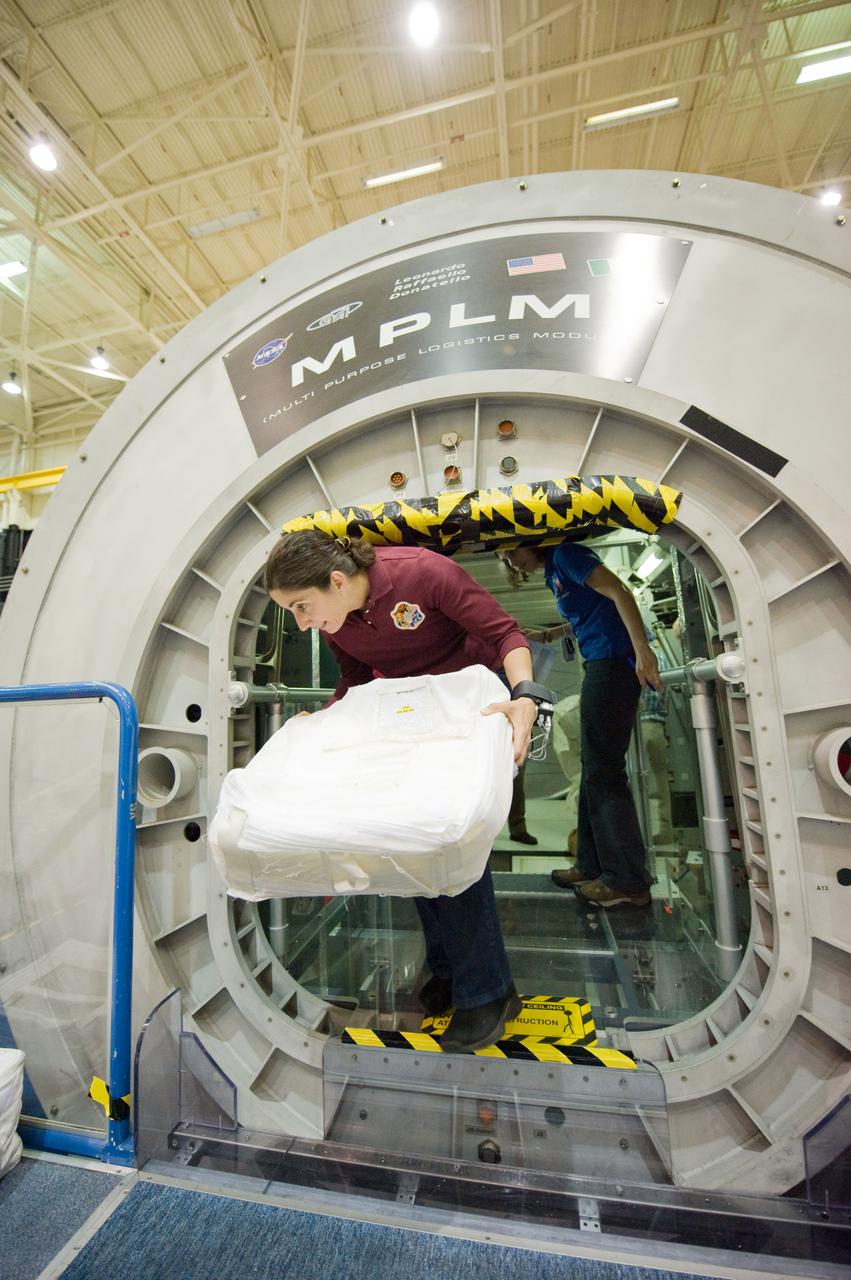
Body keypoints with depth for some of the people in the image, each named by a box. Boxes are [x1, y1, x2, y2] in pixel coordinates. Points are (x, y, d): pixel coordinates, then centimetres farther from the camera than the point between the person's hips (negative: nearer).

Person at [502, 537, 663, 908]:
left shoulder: (564, 554, -6)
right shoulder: (553, 573, 21)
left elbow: (619, 593, -17)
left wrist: (642, 648, -26)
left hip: (612, 660, -10)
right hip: (600, 665, 10)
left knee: (603, 771, -7)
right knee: (594, 769, 12)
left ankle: (628, 881, 4)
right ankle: (592, 866, 22)